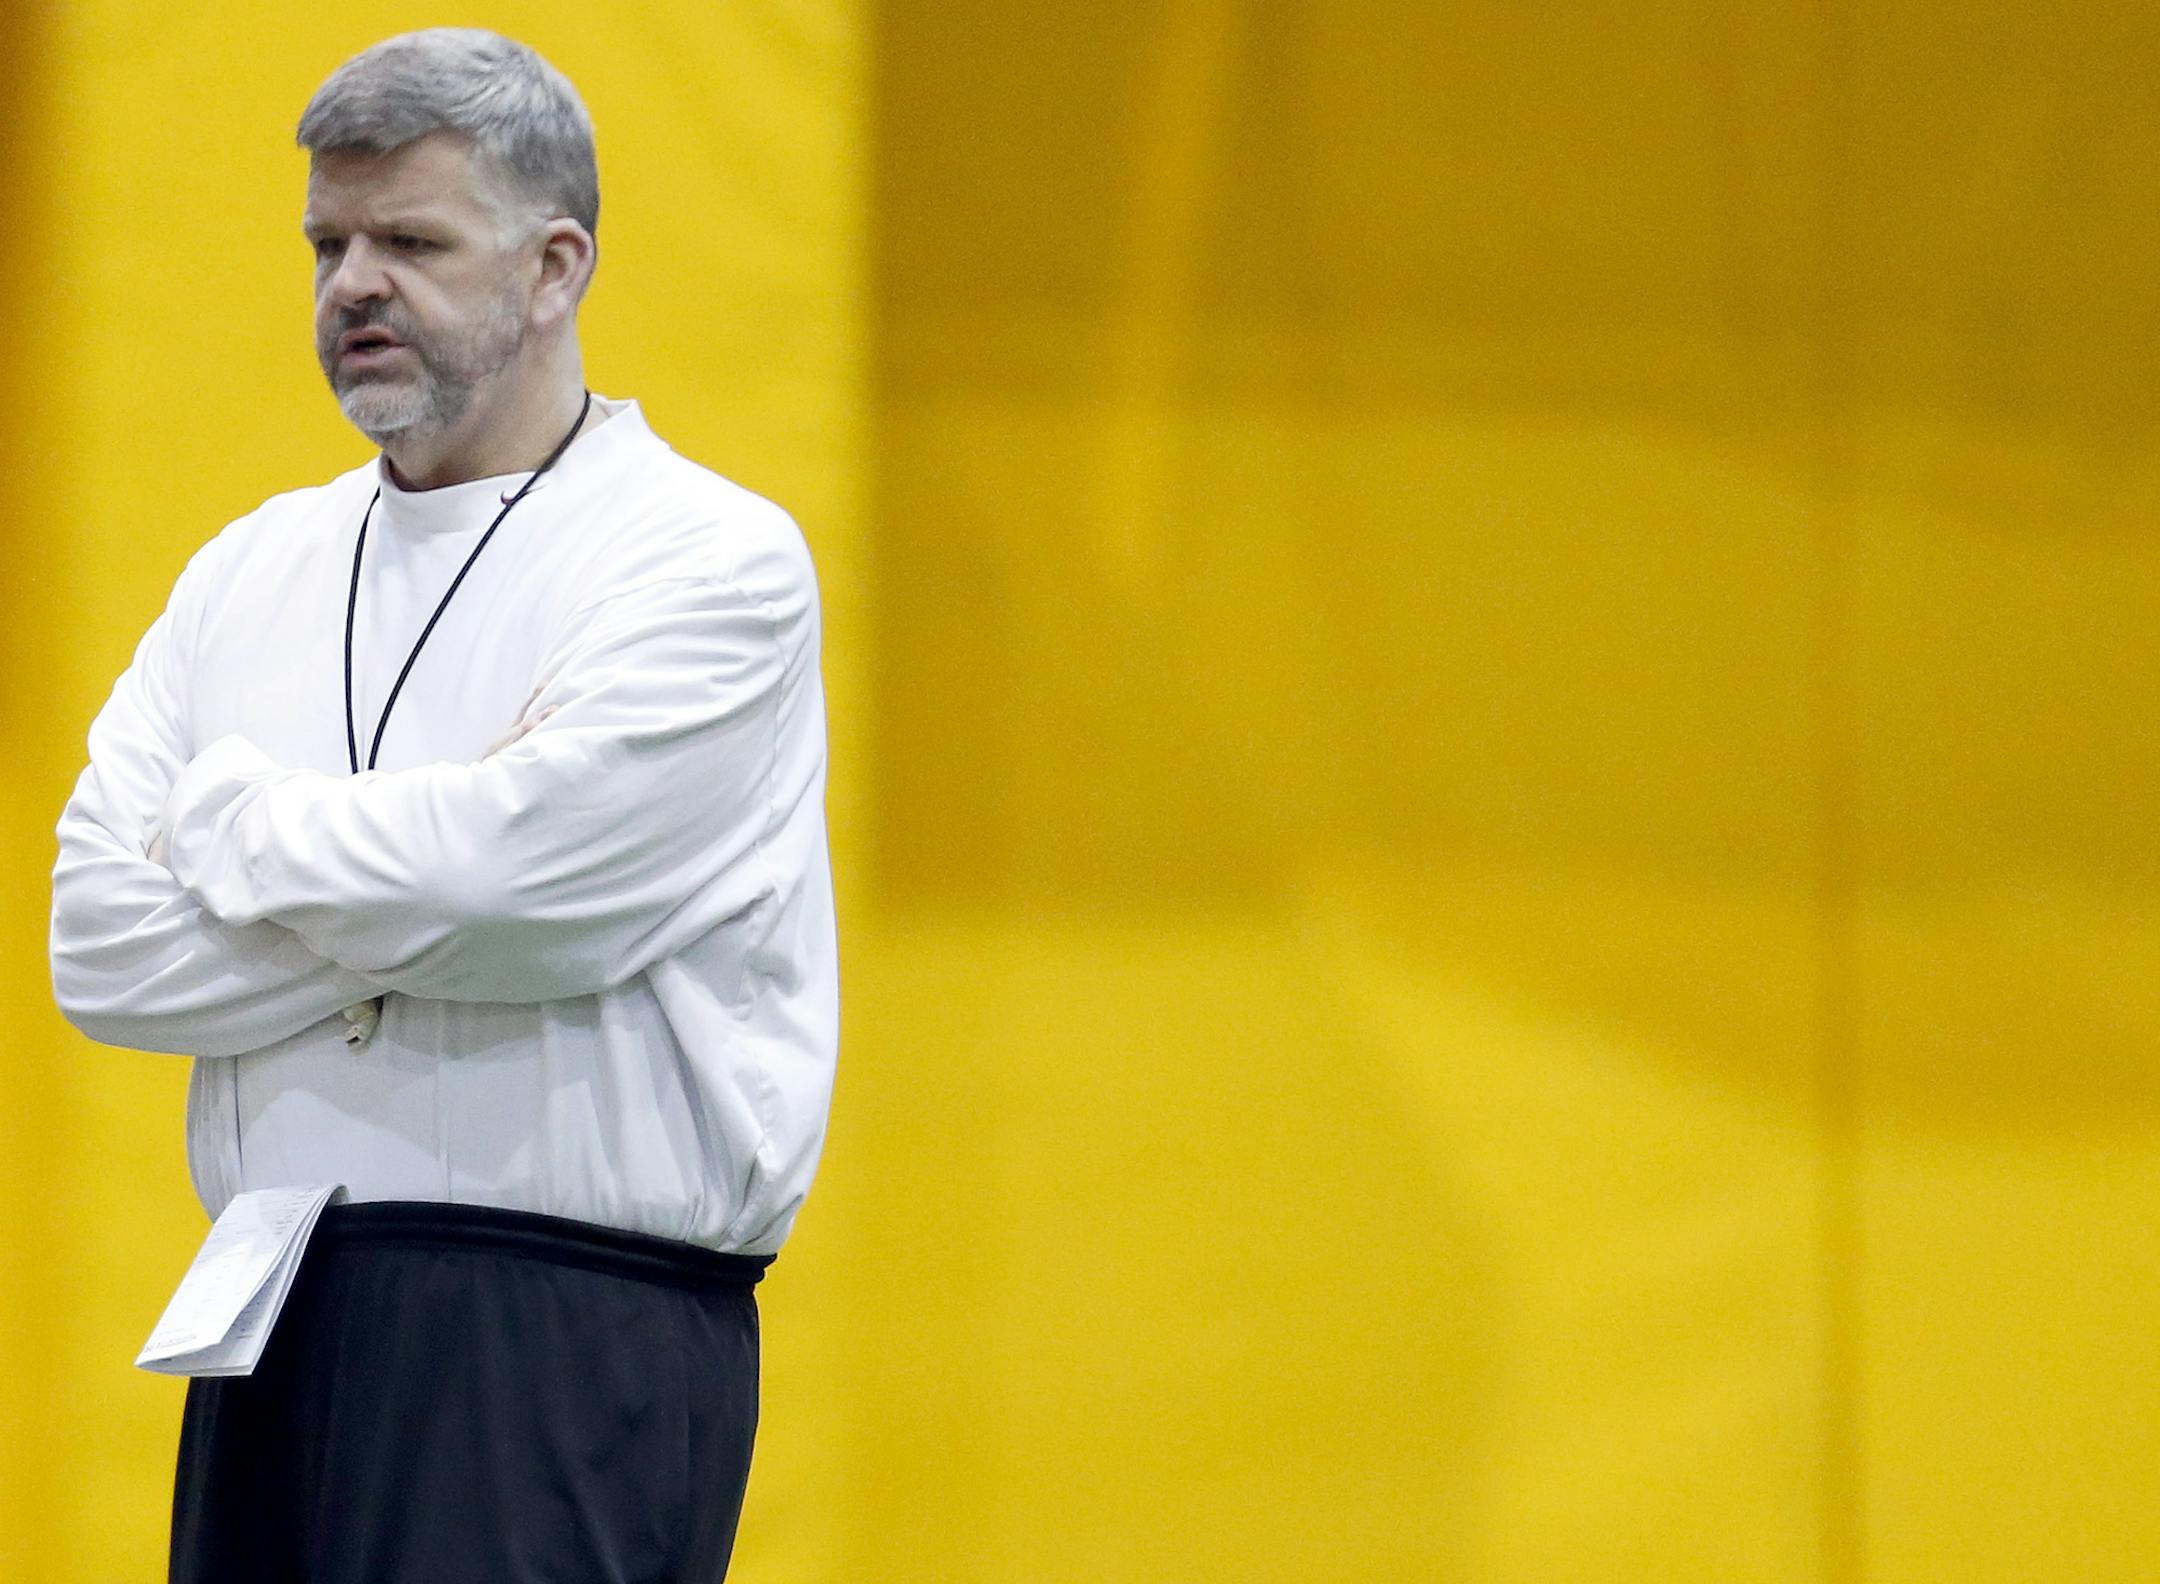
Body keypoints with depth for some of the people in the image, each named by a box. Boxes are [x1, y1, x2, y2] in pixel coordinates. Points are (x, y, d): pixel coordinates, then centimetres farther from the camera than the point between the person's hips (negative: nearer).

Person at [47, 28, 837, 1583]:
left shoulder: (714, 565, -2)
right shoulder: (253, 574, 15)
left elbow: (503, 879, -16)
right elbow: (101, 949, 4)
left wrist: (229, 817, 1)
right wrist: (426, 858, -6)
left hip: (572, 1354, -5)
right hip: (275, 1335, 5)